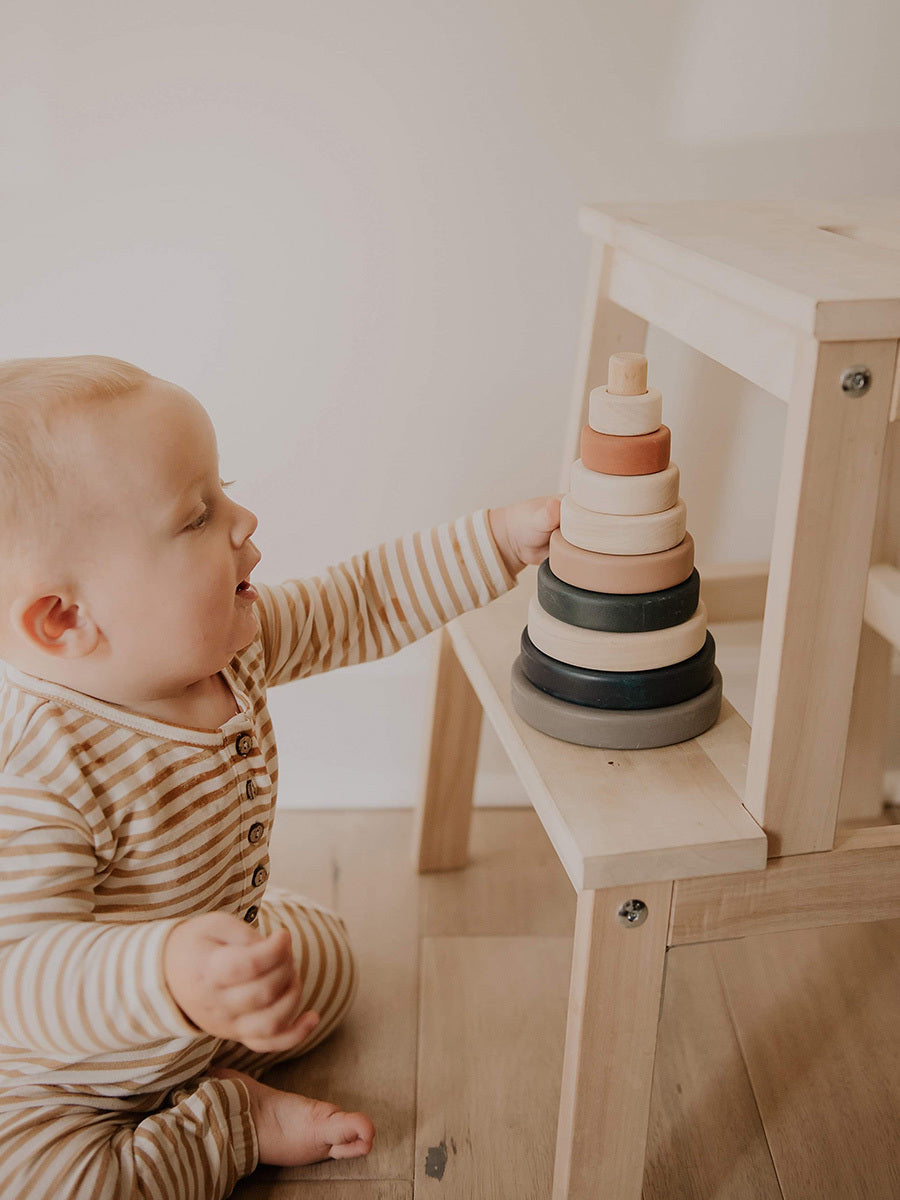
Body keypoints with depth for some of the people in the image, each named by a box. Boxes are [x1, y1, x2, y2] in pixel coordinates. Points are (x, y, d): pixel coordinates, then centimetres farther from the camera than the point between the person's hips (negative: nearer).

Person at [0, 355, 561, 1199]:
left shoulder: (223, 642, -16)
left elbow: (362, 603, -6)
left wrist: (507, 536, -10)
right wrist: (168, 976, -61)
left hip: (214, 984, 7)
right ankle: (228, 1123, -2)